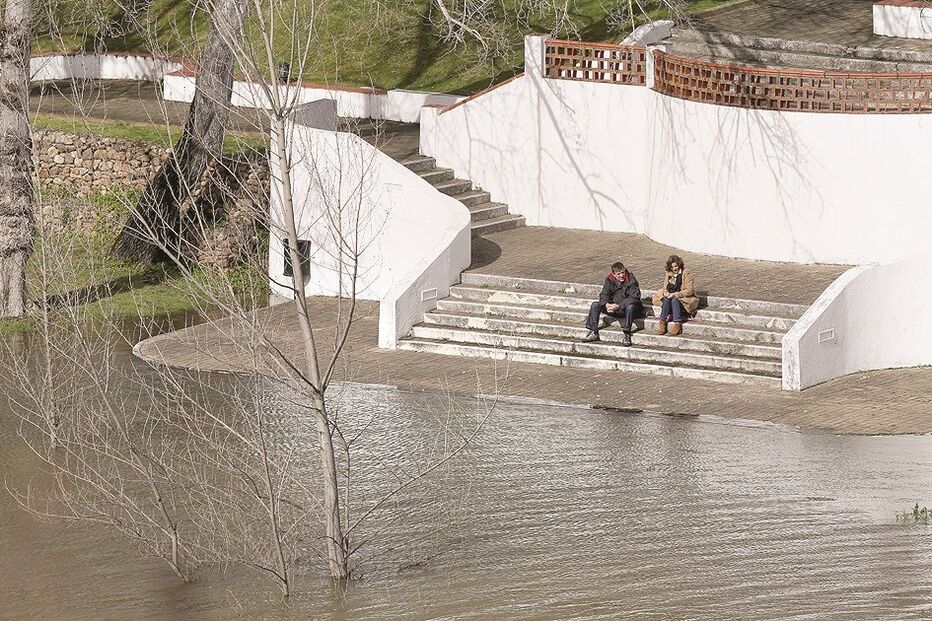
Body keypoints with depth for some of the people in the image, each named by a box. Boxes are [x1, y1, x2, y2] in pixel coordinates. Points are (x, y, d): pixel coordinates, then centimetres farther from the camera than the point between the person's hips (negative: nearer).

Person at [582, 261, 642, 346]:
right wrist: (606, 304, -24)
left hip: (625, 307, -5)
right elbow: (604, 294, 0)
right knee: (595, 305, -10)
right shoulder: (610, 280, -1)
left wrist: (618, 306, -29)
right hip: (613, 306, 5)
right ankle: (594, 333, -9)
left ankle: (627, 335, -37)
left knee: (630, 307, -39)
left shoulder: (631, 281, -15)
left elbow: (634, 298, -21)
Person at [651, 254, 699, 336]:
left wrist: (675, 294, -23)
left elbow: (689, 291, -14)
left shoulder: (687, 274, -7)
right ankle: (662, 322, -37)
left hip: (685, 299, -5)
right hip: (672, 298, 5)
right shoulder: (669, 274, 11)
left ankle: (677, 324, -44)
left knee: (674, 300, -35)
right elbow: (665, 288, 13)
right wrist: (666, 293, -12)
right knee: (666, 299, -29)